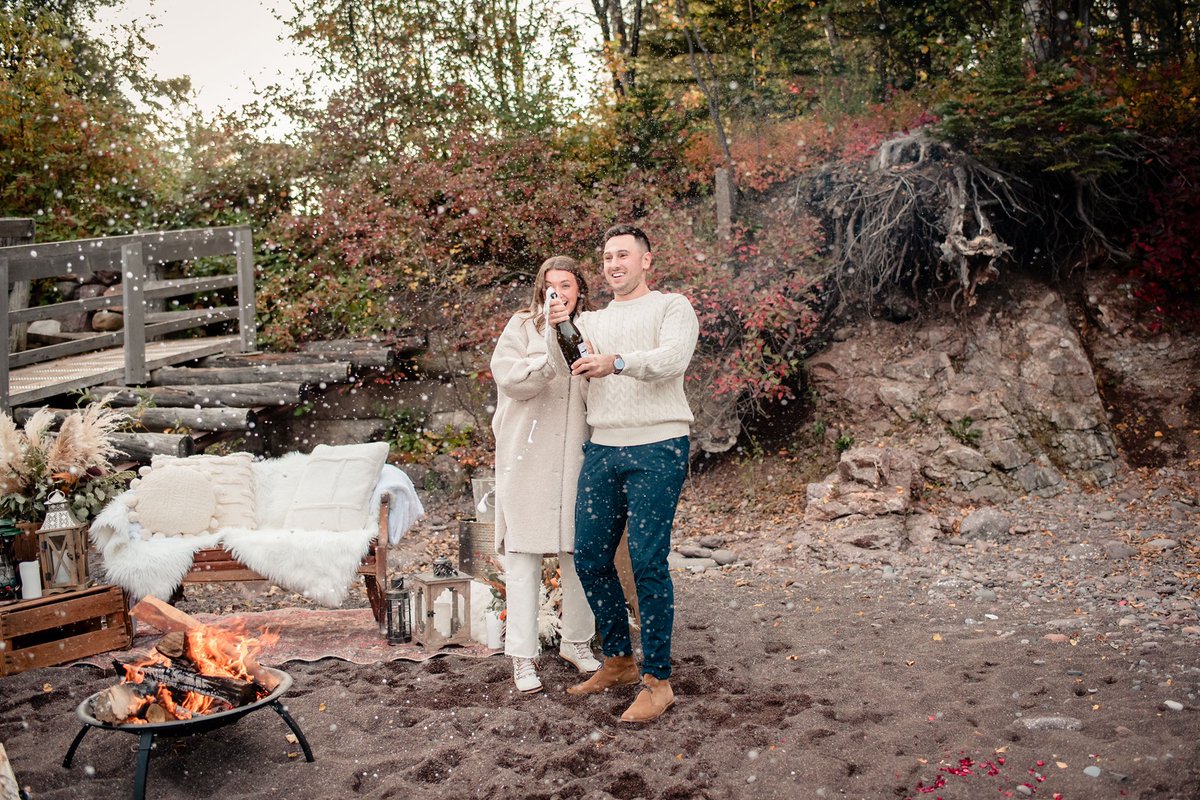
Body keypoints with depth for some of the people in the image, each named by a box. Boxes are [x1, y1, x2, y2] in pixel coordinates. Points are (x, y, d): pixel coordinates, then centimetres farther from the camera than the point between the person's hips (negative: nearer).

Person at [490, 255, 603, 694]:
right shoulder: (523, 326, 3)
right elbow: (508, 377, -12)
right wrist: (554, 359, -24)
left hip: (577, 457, 3)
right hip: (527, 459, -3)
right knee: (524, 554, -1)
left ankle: (577, 641, 24)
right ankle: (523, 655, 7)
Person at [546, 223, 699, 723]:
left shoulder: (672, 307, 5)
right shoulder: (592, 321, 21)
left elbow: (673, 358, -15)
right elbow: (576, 377, 9)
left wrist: (617, 362, -32)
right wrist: (562, 334, -9)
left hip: (656, 450, -6)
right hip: (602, 450, 6)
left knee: (648, 562, -7)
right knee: (589, 556, 6)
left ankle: (657, 681, 3)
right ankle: (618, 661, 24)